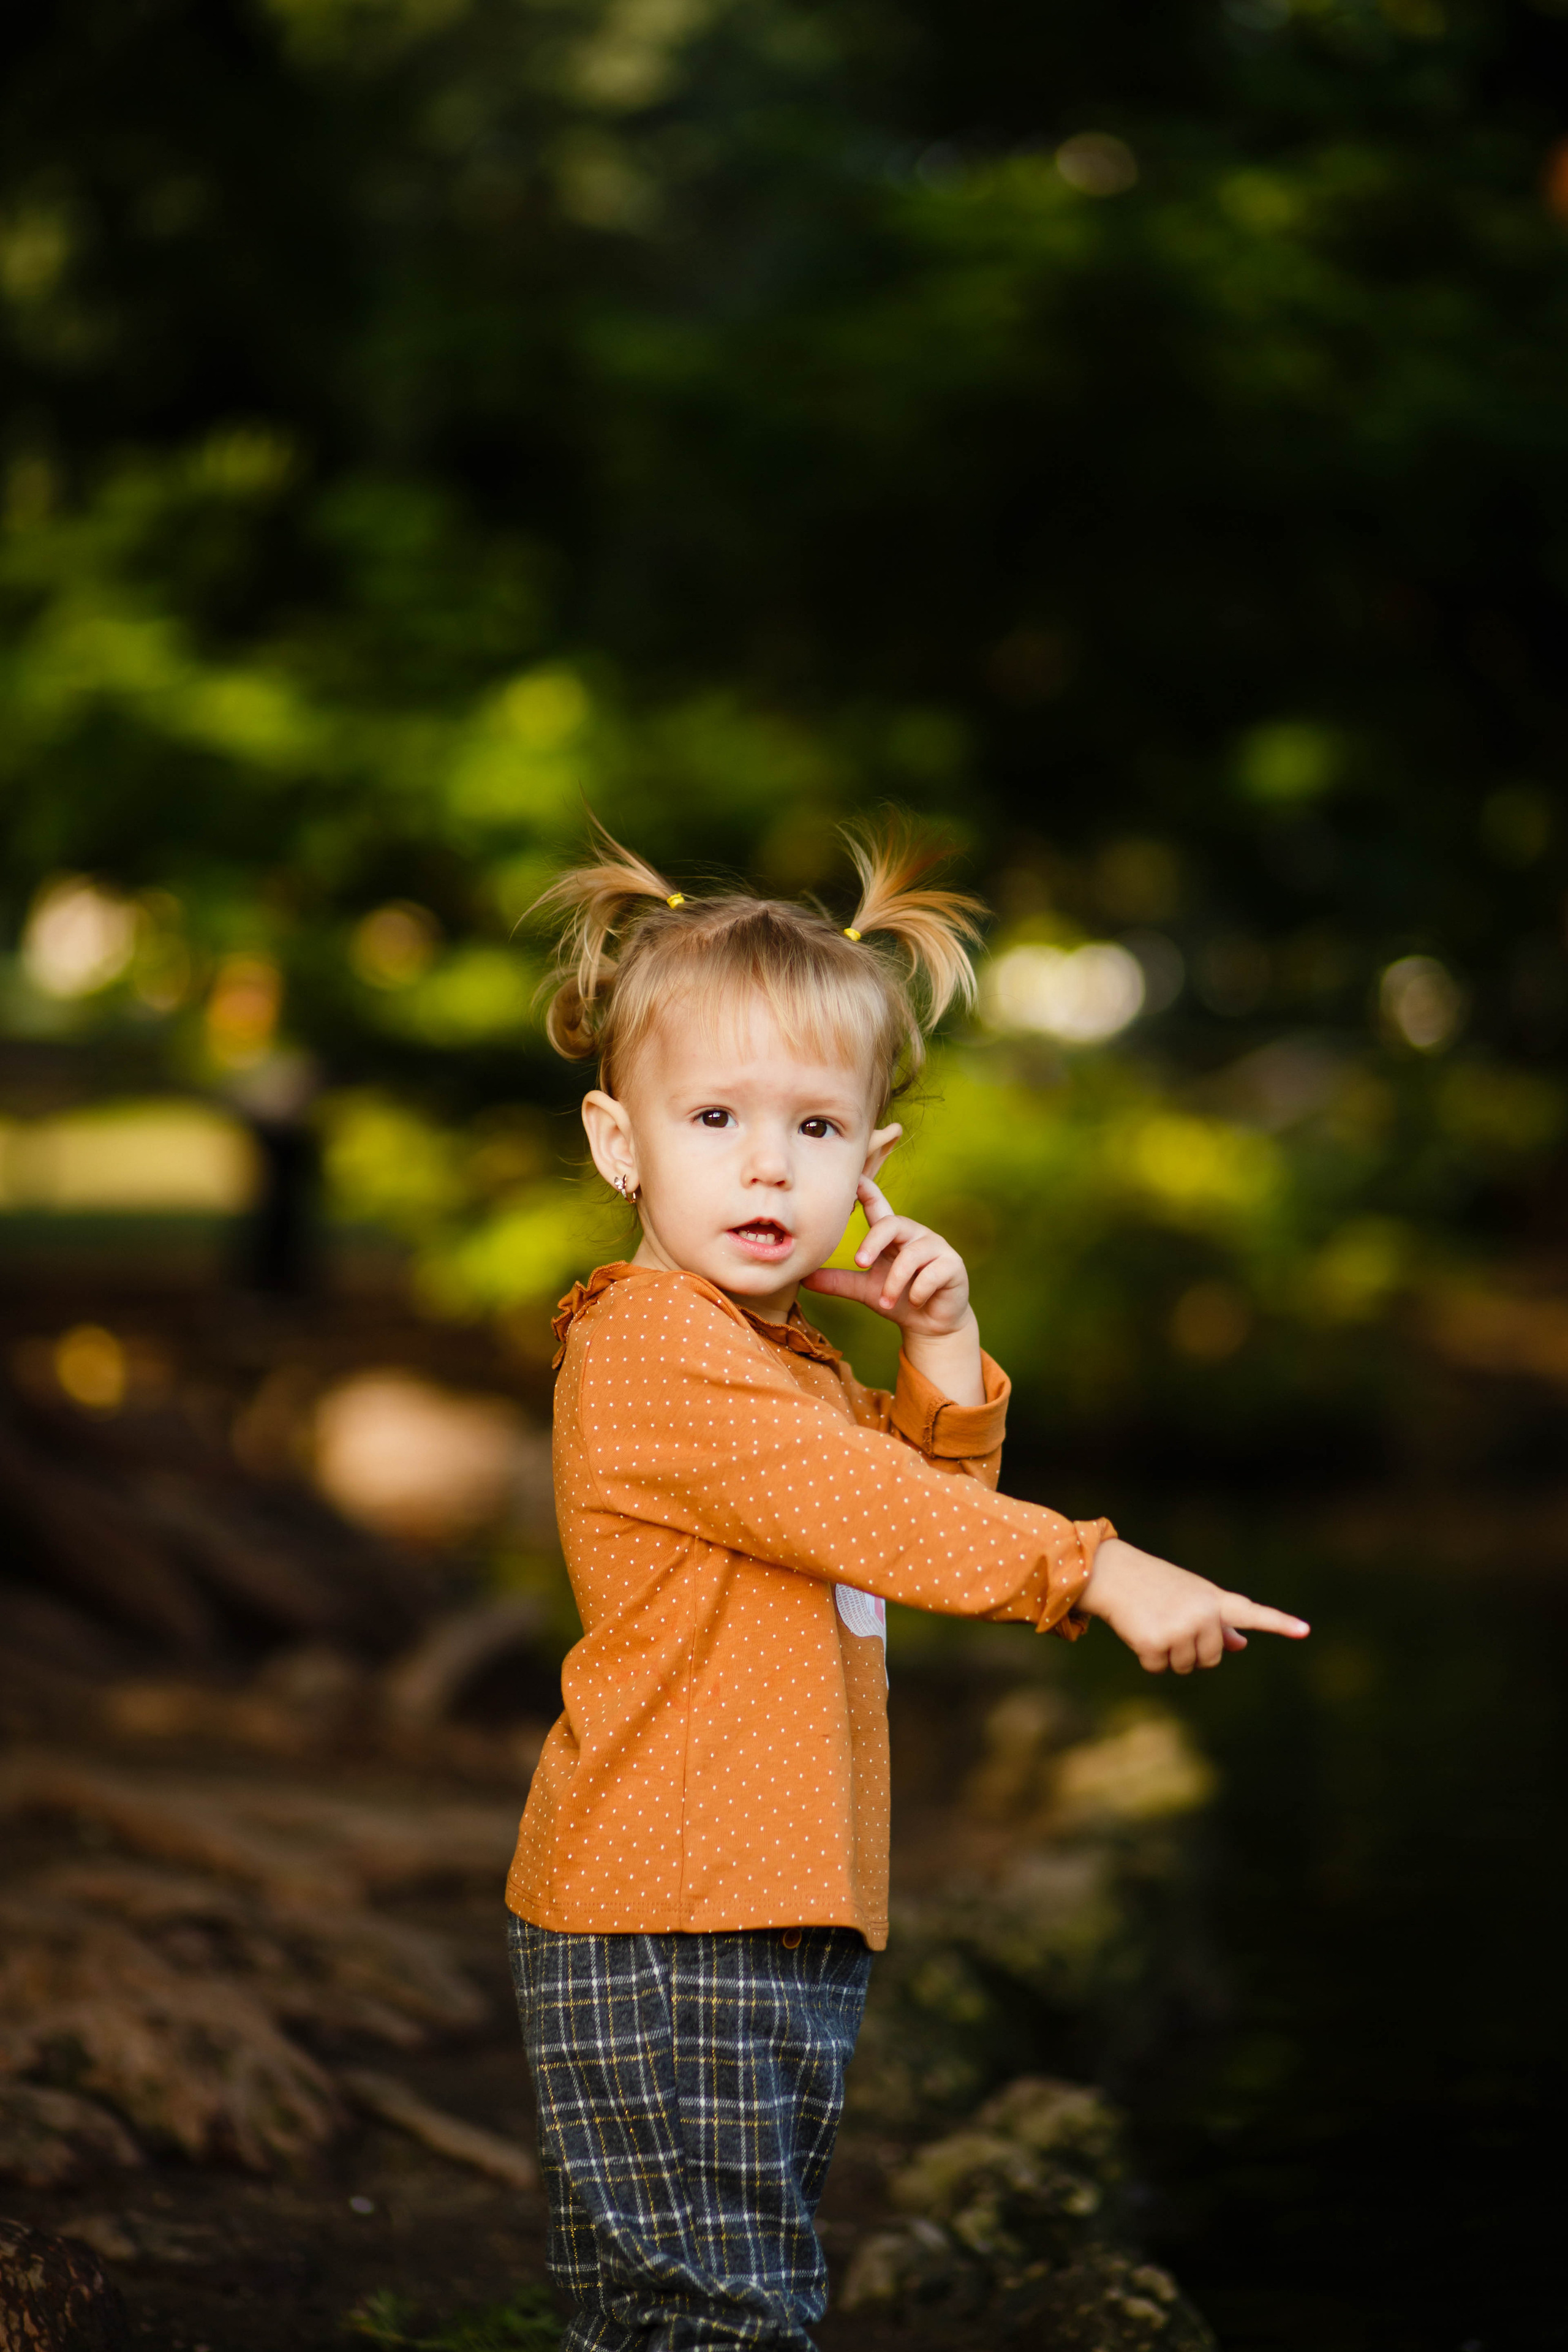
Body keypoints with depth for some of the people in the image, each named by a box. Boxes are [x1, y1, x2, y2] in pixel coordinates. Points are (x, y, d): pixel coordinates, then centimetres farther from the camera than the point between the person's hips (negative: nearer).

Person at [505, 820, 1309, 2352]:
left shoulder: (785, 1362, 18)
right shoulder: (655, 1345, -14)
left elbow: (920, 1502, 21)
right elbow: (857, 1511, -23)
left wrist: (944, 1359, 5)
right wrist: (1097, 1571, -25)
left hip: (784, 1916, 10)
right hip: (670, 1929, -10)